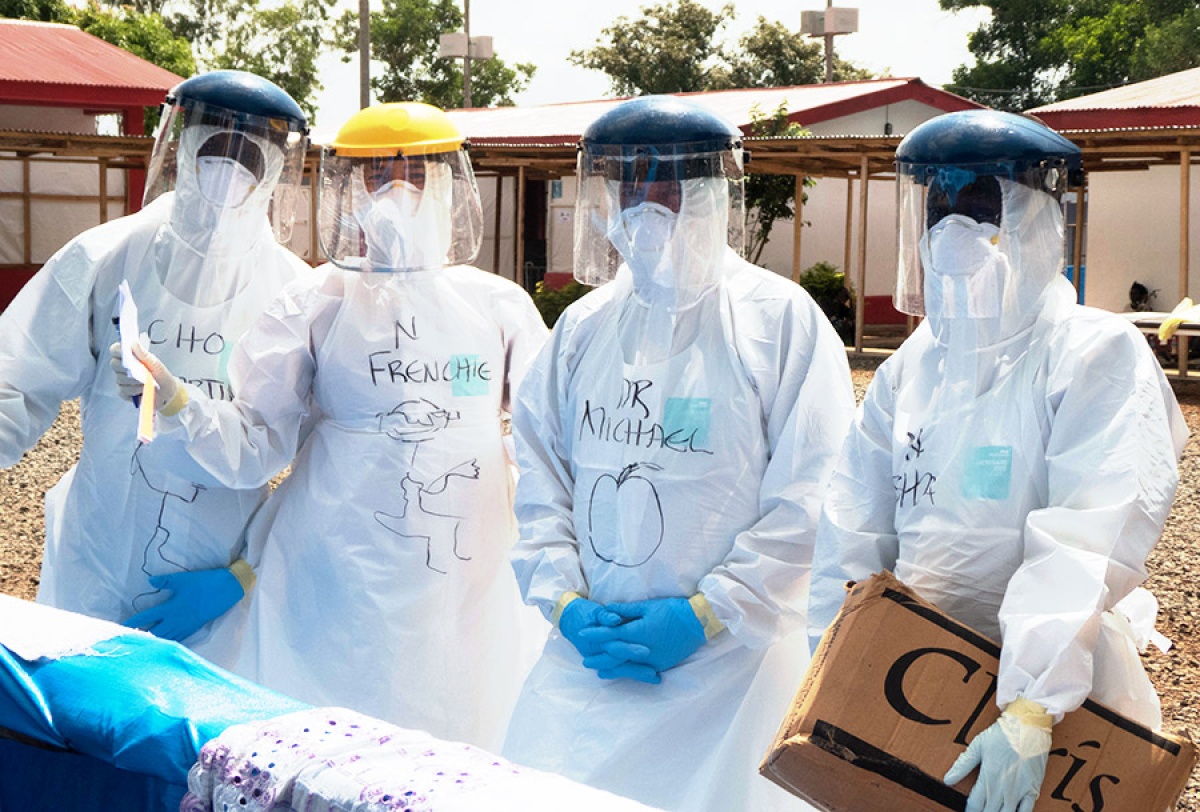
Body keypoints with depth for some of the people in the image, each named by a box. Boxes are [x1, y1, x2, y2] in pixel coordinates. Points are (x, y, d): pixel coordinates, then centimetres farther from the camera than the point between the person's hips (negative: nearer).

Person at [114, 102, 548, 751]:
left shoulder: (499, 305, 7)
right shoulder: (317, 306, 1)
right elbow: (255, 450, -3)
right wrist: (175, 403, -18)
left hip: (468, 583, 2)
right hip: (338, 588, -2)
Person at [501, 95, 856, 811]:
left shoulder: (782, 318, -5)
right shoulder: (583, 327, 10)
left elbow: (811, 498, -10)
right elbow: (539, 481, 10)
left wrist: (706, 612, -13)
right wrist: (566, 603, -3)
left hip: (731, 660, -4)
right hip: (587, 656, 4)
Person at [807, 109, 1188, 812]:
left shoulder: (1096, 354, -14)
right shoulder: (913, 365, 6)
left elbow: (1091, 542, -25)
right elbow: (856, 530, 7)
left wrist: (1030, 710, -33)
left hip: (1060, 688, -5)